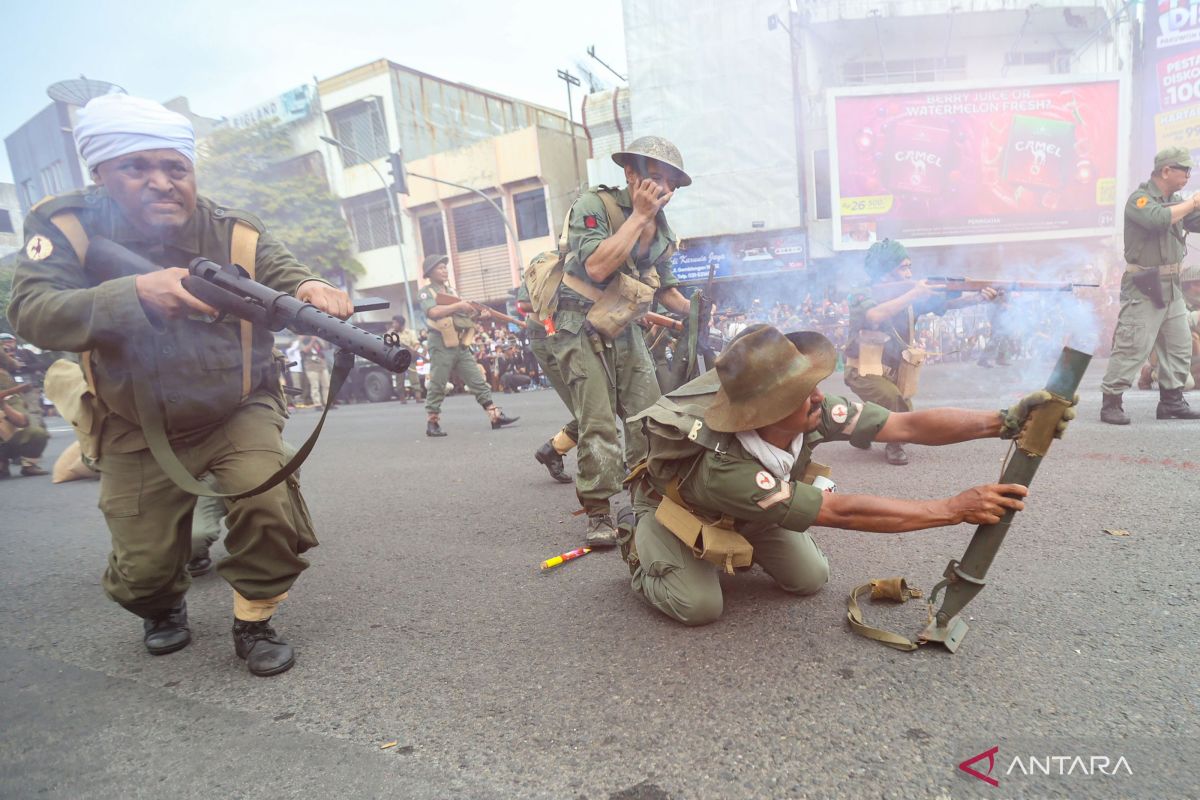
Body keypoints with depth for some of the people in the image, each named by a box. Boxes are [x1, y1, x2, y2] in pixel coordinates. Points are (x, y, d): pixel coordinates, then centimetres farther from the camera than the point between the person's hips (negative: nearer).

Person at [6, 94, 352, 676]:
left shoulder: (236, 234, -11)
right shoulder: (63, 227, -12)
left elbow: (284, 273, -21)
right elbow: (31, 313, -24)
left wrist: (312, 291, -47)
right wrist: (137, 293, -43)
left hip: (235, 413, 0)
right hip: (136, 434, 1)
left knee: (267, 501, -25)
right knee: (139, 573, 4)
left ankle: (255, 620, 3)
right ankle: (164, 606, 44)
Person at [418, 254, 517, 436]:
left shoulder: (452, 291, 20)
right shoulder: (426, 292, 0)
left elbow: (464, 315, 20)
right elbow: (433, 312, -20)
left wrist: (477, 314, -1)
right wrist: (458, 306, -15)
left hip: (461, 345, 6)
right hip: (441, 346, -6)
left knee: (478, 382, 1)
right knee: (436, 387, 0)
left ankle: (495, 416, 0)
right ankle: (432, 423, 10)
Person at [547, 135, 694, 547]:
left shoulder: (661, 230, 9)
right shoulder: (594, 205, -11)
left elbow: (665, 288, 21)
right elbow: (596, 267, -27)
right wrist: (638, 216, -21)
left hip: (625, 330, 7)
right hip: (582, 329, -6)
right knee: (598, 424, -11)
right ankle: (598, 514, 1)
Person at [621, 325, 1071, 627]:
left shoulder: (810, 411, -31)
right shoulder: (722, 468, -47)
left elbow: (909, 426, -26)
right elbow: (842, 513, -45)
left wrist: (1008, 421, -37)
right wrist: (958, 508, -42)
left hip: (746, 505, 5)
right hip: (674, 502, -5)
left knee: (810, 579, -4)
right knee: (700, 607, -23)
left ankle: (735, 548, 23)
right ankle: (639, 545, 6)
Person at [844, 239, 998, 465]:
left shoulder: (910, 295, 0)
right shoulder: (861, 295, -17)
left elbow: (947, 301, -8)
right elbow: (875, 316, -38)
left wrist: (979, 297, -26)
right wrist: (913, 294, -30)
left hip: (895, 372, 6)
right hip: (864, 371, -6)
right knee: (895, 402, -31)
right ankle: (894, 445, -4)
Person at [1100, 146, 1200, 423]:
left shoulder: (1175, 201, 16)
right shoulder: (1139, 199, -9)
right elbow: (1158, 219, -27)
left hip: (1170, 287, 9)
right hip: (1144, 288, -9)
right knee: (1132, 347, -10)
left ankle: (1172, 401, 20)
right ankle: (1110, 403, -6)